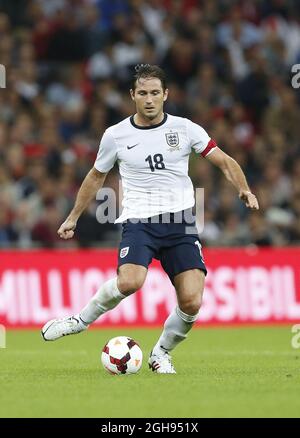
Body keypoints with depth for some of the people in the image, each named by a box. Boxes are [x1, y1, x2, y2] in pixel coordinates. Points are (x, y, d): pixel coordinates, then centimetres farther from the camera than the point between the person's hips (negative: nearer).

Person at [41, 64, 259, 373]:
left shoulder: (184, 129, 4)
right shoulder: (115, 136, 4)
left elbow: (224, 161, 7)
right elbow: (96, 176, 20)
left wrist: (243, 189, -12)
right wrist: (73, 217, 26)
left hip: (180, 223, 1)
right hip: (138, 221, -1)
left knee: (192, 303, -13)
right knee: (129, 282, -31)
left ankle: (161, 353, 15)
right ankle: (82, 319, -4)